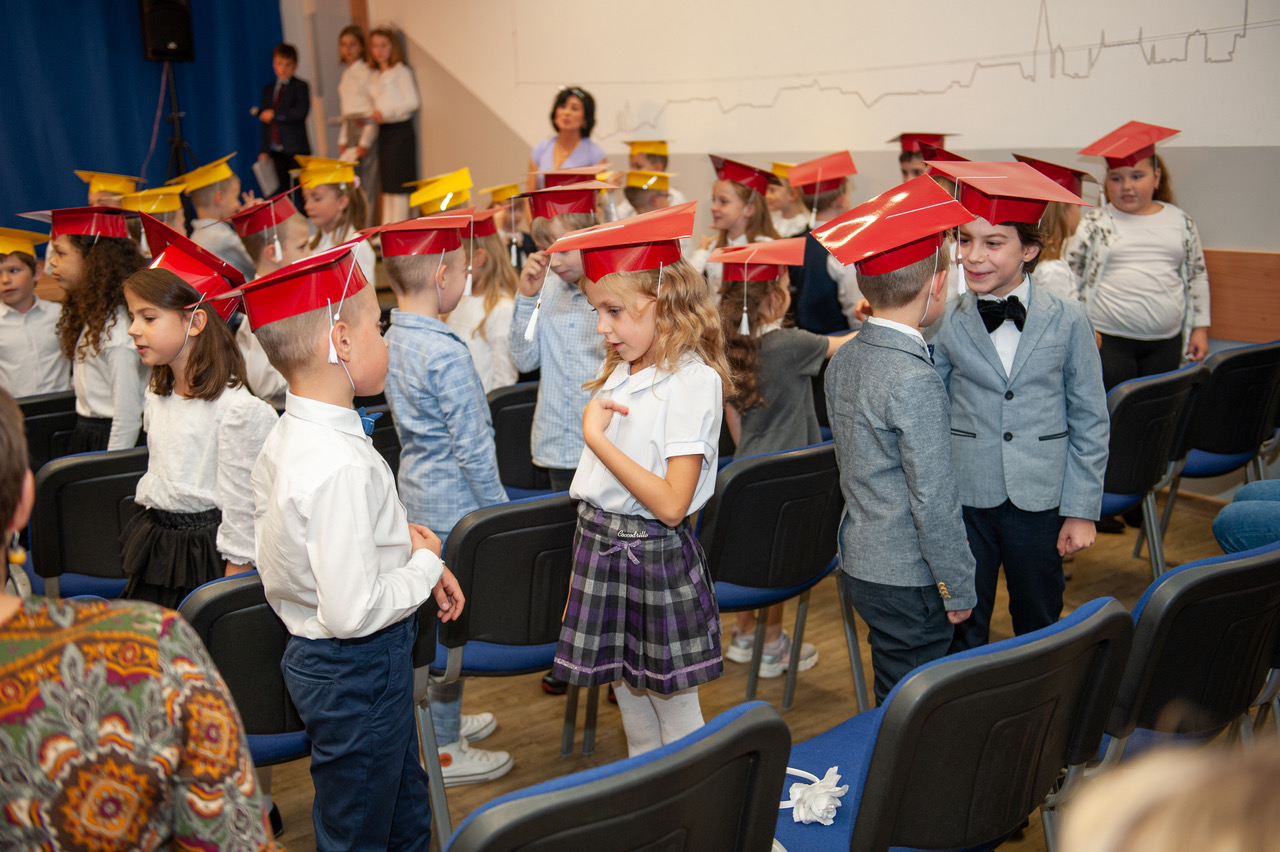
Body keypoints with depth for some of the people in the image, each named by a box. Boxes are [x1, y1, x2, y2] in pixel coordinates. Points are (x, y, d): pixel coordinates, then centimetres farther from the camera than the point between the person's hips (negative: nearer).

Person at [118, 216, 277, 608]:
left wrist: (234, 580, -13)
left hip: (207, 551, -8)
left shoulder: (236, 408, -19)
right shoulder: (156, 398, 7)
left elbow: (239, 505, -16)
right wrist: (149, 538, 19)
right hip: (155, 546, 8)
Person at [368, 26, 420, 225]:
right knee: (386, 186, 8)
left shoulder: (401, 72, -4)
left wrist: (386, 113, -16)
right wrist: (370, 117, 1)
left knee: (399, 183, -9)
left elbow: (413, 102, -12)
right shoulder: (374, 76, 17)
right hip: (383, 132, 7)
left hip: (400, 130, -7)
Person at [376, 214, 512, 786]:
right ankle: (445, 751, 12)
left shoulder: (391, 340, 5)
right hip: (453, 501, -9)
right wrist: (499, 508, -10)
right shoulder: (446, 354, -23)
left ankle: (444, 718, 37)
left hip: (418, 491, 9)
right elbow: (472, 445, -21)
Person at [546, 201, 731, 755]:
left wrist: (596, 437, -21)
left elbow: (671, 503, -24)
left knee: (676, 718, 7)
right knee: (630, 705, 21)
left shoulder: (693, 378, -17)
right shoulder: (621, 374, 8)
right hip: (600, 541, 8)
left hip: (656, 555, -8)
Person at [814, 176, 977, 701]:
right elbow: (933, 501, -20)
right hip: (908, 580, -9)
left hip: (858, 561, 9)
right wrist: (959, 589, -10)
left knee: (890, 703, 20)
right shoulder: (914, 381, -23)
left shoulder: (843, 359, 4)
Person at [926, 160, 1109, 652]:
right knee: (961, 634, 8)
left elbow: (1091, 421, 1)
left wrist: (1082, 509, -1)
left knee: (1039, 629, 16)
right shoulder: (946, 321, -5)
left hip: (1041, 501, 0)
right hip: (964, 500, 0)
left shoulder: (1067, 320, -5)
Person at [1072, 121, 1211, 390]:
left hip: (1166, 343, 3)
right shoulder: (1094, 224, 1)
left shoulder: (1181, 223, 11)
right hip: (1107, 341, -3)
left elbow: (1197, 277, 17)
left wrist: (1200, 328, 12)